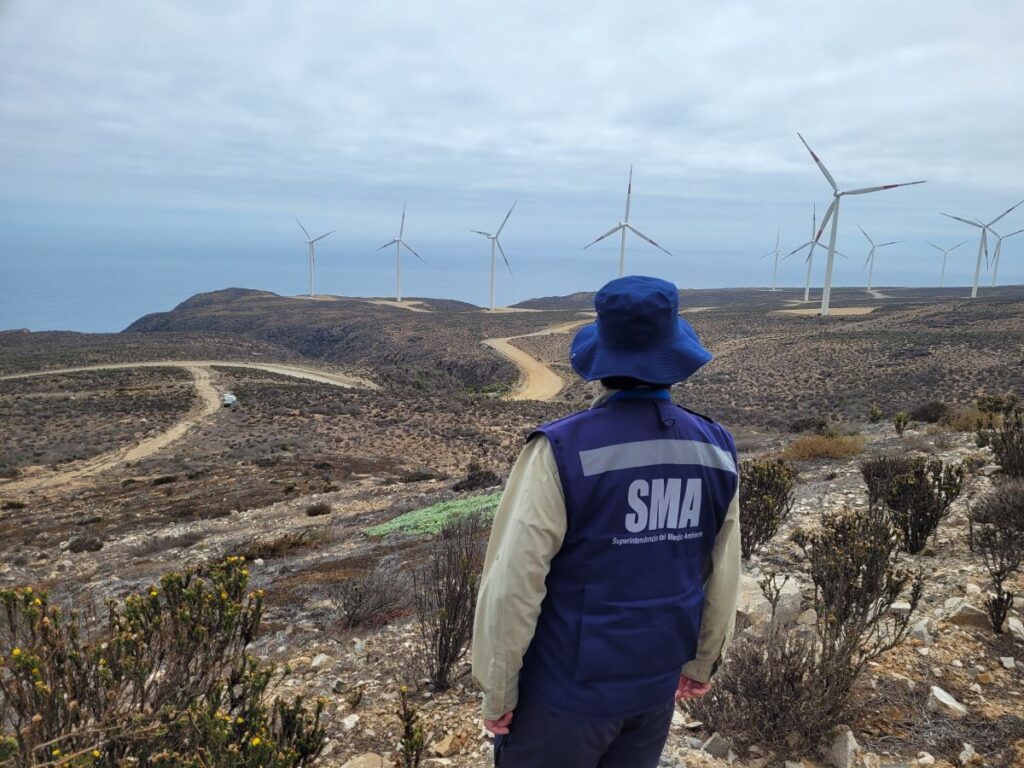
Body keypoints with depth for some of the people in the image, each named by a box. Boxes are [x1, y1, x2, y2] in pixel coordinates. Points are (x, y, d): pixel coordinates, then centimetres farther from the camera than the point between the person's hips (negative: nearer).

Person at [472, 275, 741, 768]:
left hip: (566, 689, -4)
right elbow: (724, 576, 4)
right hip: (657, 685, 5)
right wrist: (702, 661, 19)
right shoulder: (715, 450, -6)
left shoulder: (563, 451, -22)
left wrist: (497, 690, -6)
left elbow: (512, 584, -20)